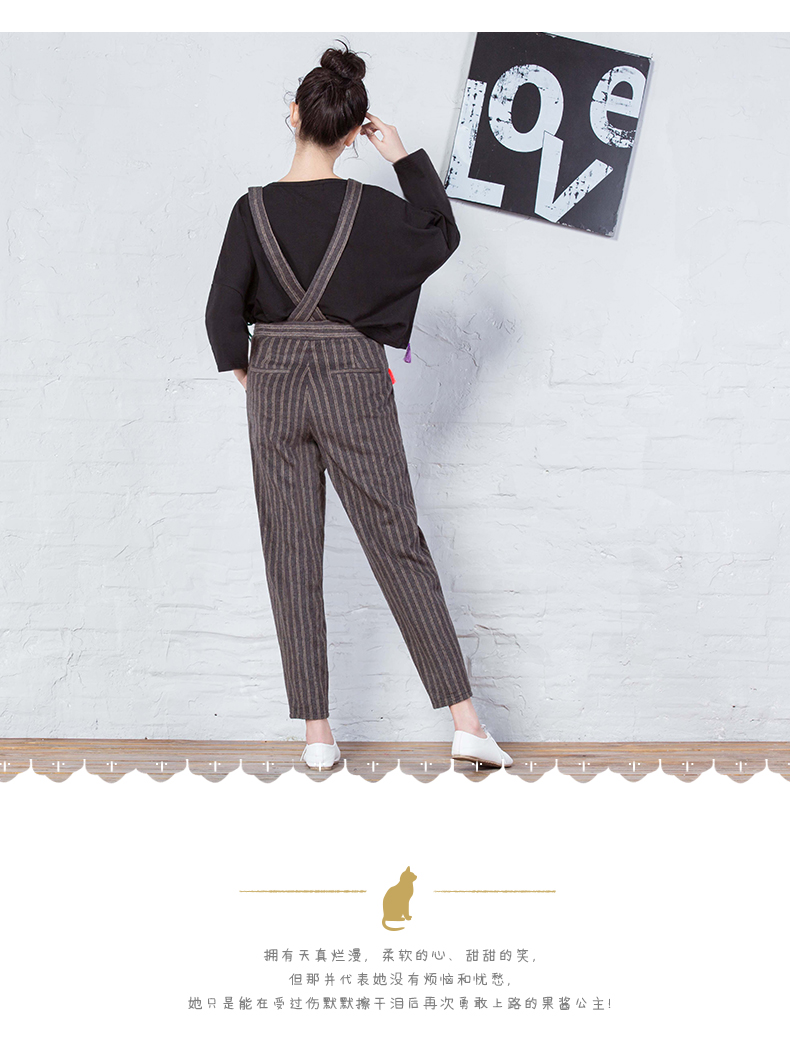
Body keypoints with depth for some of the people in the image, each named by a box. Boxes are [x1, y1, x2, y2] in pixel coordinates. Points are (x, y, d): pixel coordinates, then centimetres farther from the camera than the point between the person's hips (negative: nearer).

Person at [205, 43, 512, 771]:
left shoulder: (254, 208, -6)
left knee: (293, 559, 7)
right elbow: (444, 235, 10)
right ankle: (465, 720, 1)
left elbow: (223, 311, -4)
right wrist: (405, 158, 9)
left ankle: (317, 732, 10)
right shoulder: (371, 208, -7)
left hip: (275, 388, 1)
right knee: (399, 547, 3)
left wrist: (246, 375, 12)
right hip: (355, 385, -1)